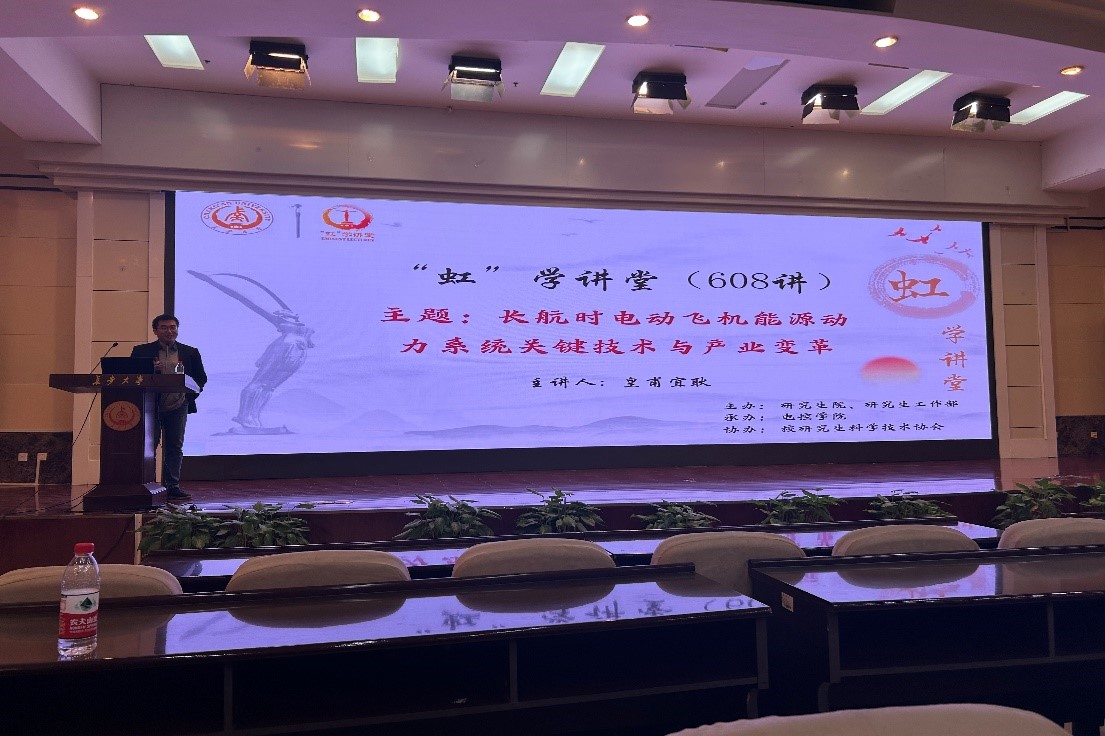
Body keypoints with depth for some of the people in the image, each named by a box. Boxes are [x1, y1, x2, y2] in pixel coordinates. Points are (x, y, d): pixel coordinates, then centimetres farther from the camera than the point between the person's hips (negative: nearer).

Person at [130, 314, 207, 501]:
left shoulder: (190, 352, 8)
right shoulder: (141, 351, 5)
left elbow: (201, 378, 12)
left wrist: (192, 393, -5)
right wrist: (150, 370, -16)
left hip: (178, 406, 1)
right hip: (150, 406, -1)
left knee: (175, 447, 4)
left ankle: (173, 486, 9)